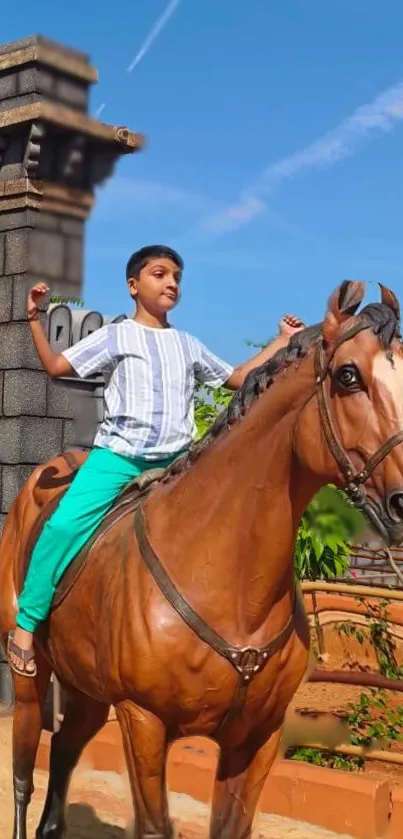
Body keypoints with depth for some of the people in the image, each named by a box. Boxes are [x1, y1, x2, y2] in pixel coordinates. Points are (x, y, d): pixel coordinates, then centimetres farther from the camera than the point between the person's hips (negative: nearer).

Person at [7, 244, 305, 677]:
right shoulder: (116, 335, 7)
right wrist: (34, 319, -5)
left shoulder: (189, 345, 18)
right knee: (65, 524, -23)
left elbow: (238, 378, 26)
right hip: (117, 455, -4)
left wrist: (283, 340, 24)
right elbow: (56, 367, 4)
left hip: (174, 462, 5)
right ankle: (25, 625, -12)